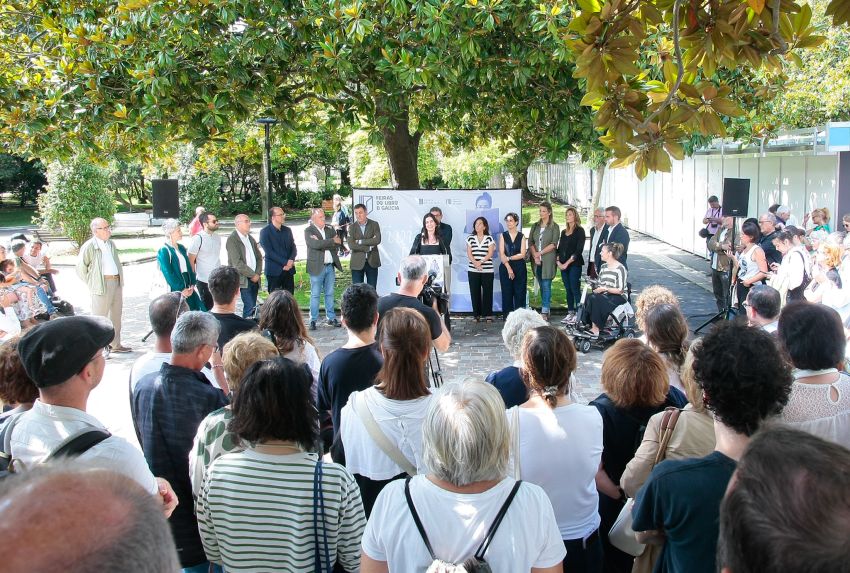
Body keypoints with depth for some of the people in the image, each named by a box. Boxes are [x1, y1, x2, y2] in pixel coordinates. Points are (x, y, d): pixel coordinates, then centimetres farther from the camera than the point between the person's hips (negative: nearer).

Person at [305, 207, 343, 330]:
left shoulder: (330, 229, 11)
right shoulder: (308, 231, -4)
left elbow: (337, 245, -2)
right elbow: (316, 244, -22)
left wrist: (322, 244, -14)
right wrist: (332, 240, -15)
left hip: (330, 266, 5)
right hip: (317, 267, -5)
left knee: (330, 293, 12)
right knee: (315, 295, 1)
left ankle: (331, 318, 20)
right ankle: (313, 320, 8)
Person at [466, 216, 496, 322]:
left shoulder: (489, 238, 5)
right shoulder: (470, 238, 10)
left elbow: (490, 254, -4)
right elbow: (469, 253, 2)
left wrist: (480, 262, -18)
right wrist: (475, 263, -15)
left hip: (487, 270, -2)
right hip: (473, 270, 2)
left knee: (487, 292, -2)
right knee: (474, 293, 1)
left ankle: (488, 315, 3)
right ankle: (476, 315, 7)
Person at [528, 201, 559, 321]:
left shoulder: (554, 227, 0)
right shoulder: (535, 226, 13)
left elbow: (553, 244, -8)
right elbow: (530, 242, 7)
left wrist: (540, 253, -12)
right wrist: (535, 256, -7)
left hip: (548, 260, -5)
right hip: (537, 261, 5)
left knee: (546, 285, -7)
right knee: (542, 285, 9)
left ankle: (545, 312, -8)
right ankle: (545, 309, 15)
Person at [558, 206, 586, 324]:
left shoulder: (579, 231, -3)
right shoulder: (564, 232, 17)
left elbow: (578, 250, -11)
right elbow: (559, 248, 16)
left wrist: (567, 263, -13)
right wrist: (558, 262, 0)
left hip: (575, 264, -6)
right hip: (563, 265, 6)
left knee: (575, 290, -9)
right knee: (568, 290, 8)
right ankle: (570, 313, 12)